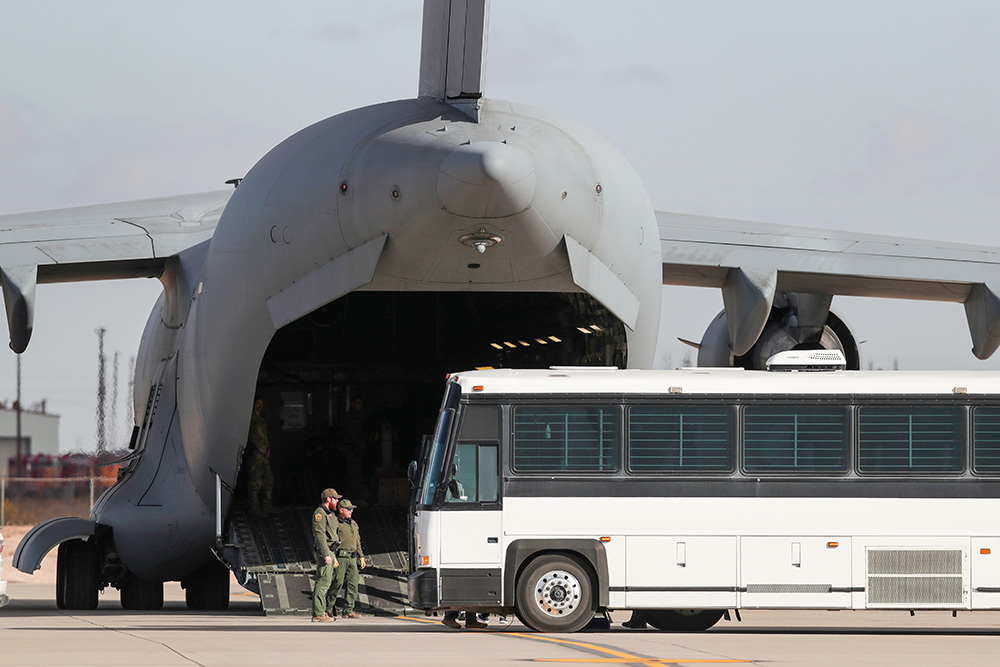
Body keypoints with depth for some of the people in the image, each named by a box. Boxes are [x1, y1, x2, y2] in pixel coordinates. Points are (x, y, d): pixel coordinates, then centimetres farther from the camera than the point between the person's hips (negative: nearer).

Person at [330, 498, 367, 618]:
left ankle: (348, 611, 3)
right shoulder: (335, 523, -5)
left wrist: (361, 556, 21)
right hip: (340, 558, -7)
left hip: (352, 558, 7)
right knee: (337, 583, -9)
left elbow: (357, 542, 26)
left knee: (353, 584, 1)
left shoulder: (353, 523, 20)